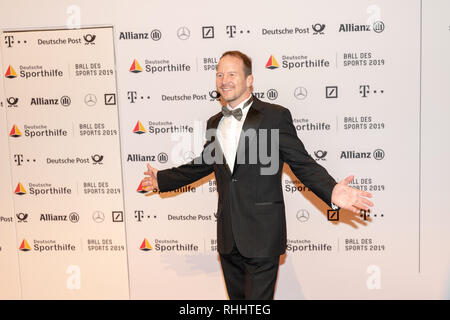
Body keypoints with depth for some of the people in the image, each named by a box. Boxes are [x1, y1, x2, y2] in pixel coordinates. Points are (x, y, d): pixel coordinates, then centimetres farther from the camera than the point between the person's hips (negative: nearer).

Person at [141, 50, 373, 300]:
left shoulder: (276, 116, -6)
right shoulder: (214, 123, 13)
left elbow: (302, 163, -10)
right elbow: (204, 164, 24)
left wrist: (331, 191, -27)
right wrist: (162, 179, 27)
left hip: (261, 235, -6)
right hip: (228, 237, 6)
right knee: (237, 296, 19)